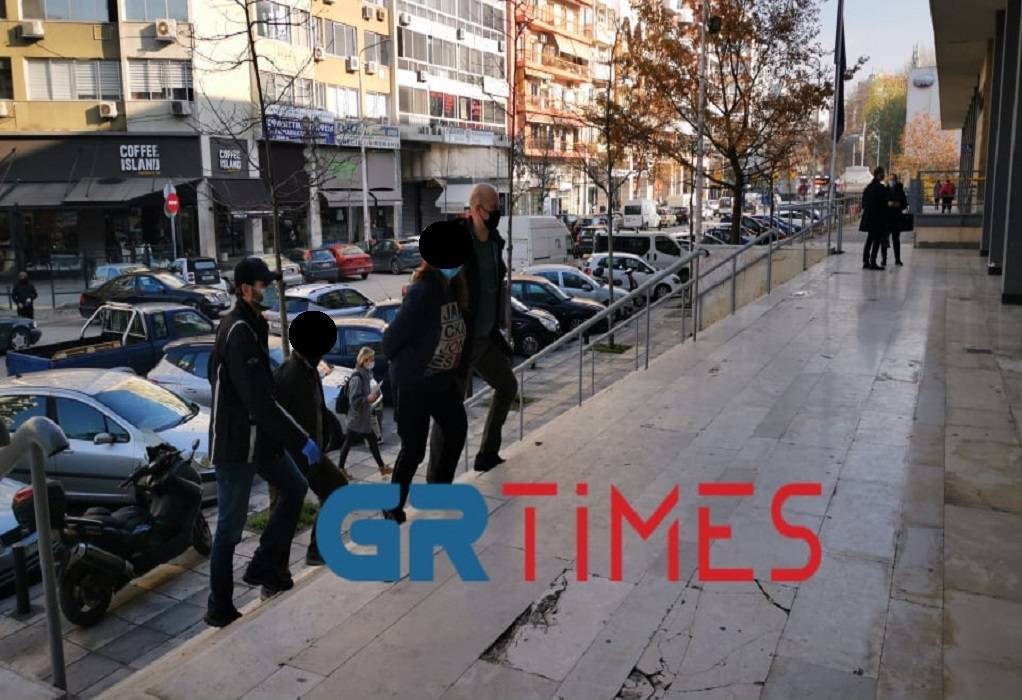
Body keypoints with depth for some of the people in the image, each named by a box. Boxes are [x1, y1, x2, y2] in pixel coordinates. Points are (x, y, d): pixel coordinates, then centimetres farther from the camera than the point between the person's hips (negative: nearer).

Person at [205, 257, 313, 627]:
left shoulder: (250, 325, 11)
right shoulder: (239, 333, -21)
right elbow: (259, 399, -27)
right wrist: (301, 440, -25)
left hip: (257, 435, 10)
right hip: (235, 443, -10)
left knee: (295, 488, 16)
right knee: (230, 527, 1)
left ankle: (264, 566, 24)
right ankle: (219, 609, 14)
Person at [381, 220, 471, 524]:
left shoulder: (453, 287, 3)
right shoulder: (423, 291, -23)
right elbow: (392, 337, -20)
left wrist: (458, 371, 9)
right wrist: (402, 362, -4)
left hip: (443, 378, 8)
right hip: (415, 382, -8)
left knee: (457, 431, 18)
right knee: (414, 448, 1)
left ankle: (440, 485, 39)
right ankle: (393, 505, 21)